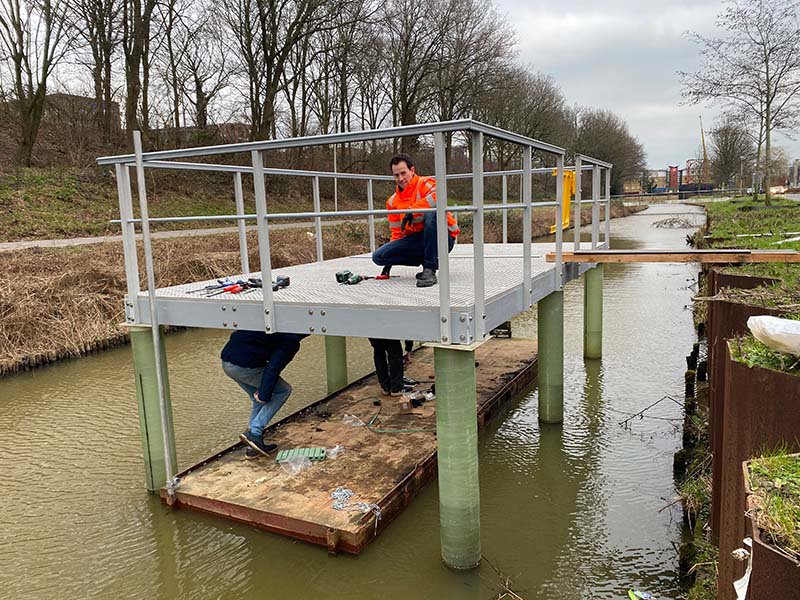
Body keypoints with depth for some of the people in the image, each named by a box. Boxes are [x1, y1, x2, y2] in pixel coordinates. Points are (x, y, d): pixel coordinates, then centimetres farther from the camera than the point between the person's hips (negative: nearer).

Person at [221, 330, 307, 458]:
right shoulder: (291, 341, -4)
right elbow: (274, 368, -13)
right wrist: (264, 394, -10)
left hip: (226, 362, 9)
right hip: (245, 365, -9)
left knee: (258, 402, 23)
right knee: (283, 390, 8)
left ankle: (253, 448, 26)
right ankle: (254, 432, 0)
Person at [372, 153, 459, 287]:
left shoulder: (425, 183, -6)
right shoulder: (393, 201, 12)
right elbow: (397, 232, 18)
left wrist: (411, 211, -30)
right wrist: (389, 261, 12)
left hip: (443, 239, -6)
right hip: (416, 240, 6)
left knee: (431, 214, -38)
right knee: (378, 256, -9)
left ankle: (430, 269, -31)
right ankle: (426, 260, 0)